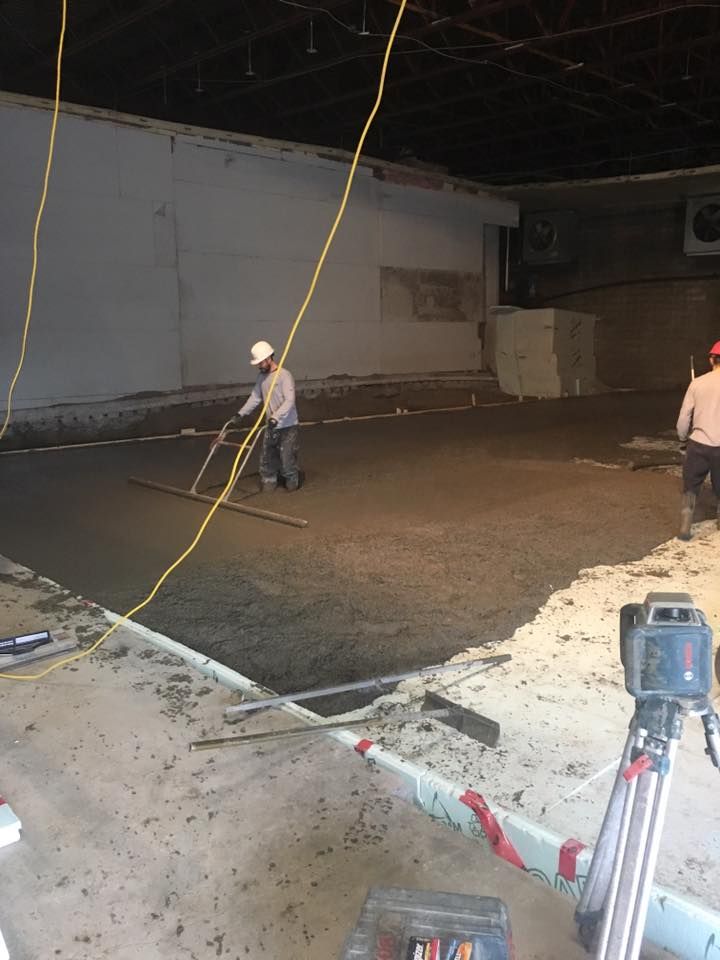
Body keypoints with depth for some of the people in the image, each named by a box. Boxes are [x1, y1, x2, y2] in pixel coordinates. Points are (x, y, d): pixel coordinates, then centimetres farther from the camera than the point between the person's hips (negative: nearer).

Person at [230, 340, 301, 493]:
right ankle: (269, 482, 24)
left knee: (287, 460, 0)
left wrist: (275, 417, -34)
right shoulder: (261, 377, 8)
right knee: (266, 459, 7)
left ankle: (292, 480, 25)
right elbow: (254, 398, 13)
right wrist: (240, 414, 2)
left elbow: (289, 401, -23)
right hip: (270, 427, 6)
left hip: (288, 427, -6)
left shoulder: (284, 375, -15)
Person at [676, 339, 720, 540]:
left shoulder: (698, 383, -1)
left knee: (690, 489, 12)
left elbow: (684, 416, 2)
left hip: (699, 444, 1)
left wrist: (682, 438, 17)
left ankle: (685, 529, 8)